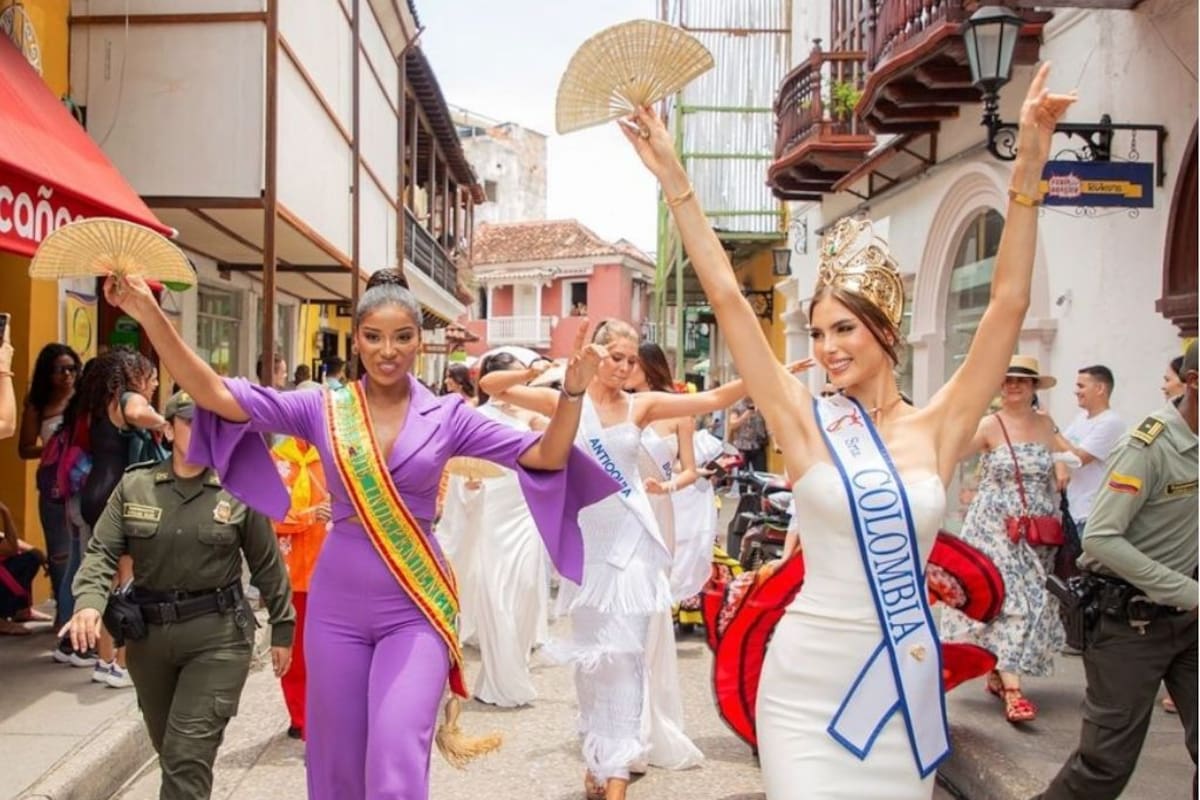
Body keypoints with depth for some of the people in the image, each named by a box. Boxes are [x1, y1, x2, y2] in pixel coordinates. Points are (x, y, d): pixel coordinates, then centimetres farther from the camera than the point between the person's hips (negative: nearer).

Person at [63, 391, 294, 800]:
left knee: (188, 756, -7)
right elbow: (101, 551, -4)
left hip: (218, 636, -3)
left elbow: (267, 565, 2)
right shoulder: (133, 486, 1)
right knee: (170, 753, 19)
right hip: (149, 634, 4)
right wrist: (88, 602, -23)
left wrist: (282, 627, 5)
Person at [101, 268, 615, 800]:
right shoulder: (323, 410, 0)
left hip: (415, 606, -2)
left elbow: (545, 457, -5)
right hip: (337, 605, 2)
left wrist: (572, 393, -21)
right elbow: (216, 395, -6)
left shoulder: (446, 416, -1)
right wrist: (150, 316, -15)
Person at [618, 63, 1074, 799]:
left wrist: (1028, 171, -14)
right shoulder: (805, 422, -5)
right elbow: (728, 300, -10)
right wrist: (676, 183, -12)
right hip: (808, 678, -2)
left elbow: (1009, 306, -8)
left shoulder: (937, 428, -2)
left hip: (906, 676, 2)